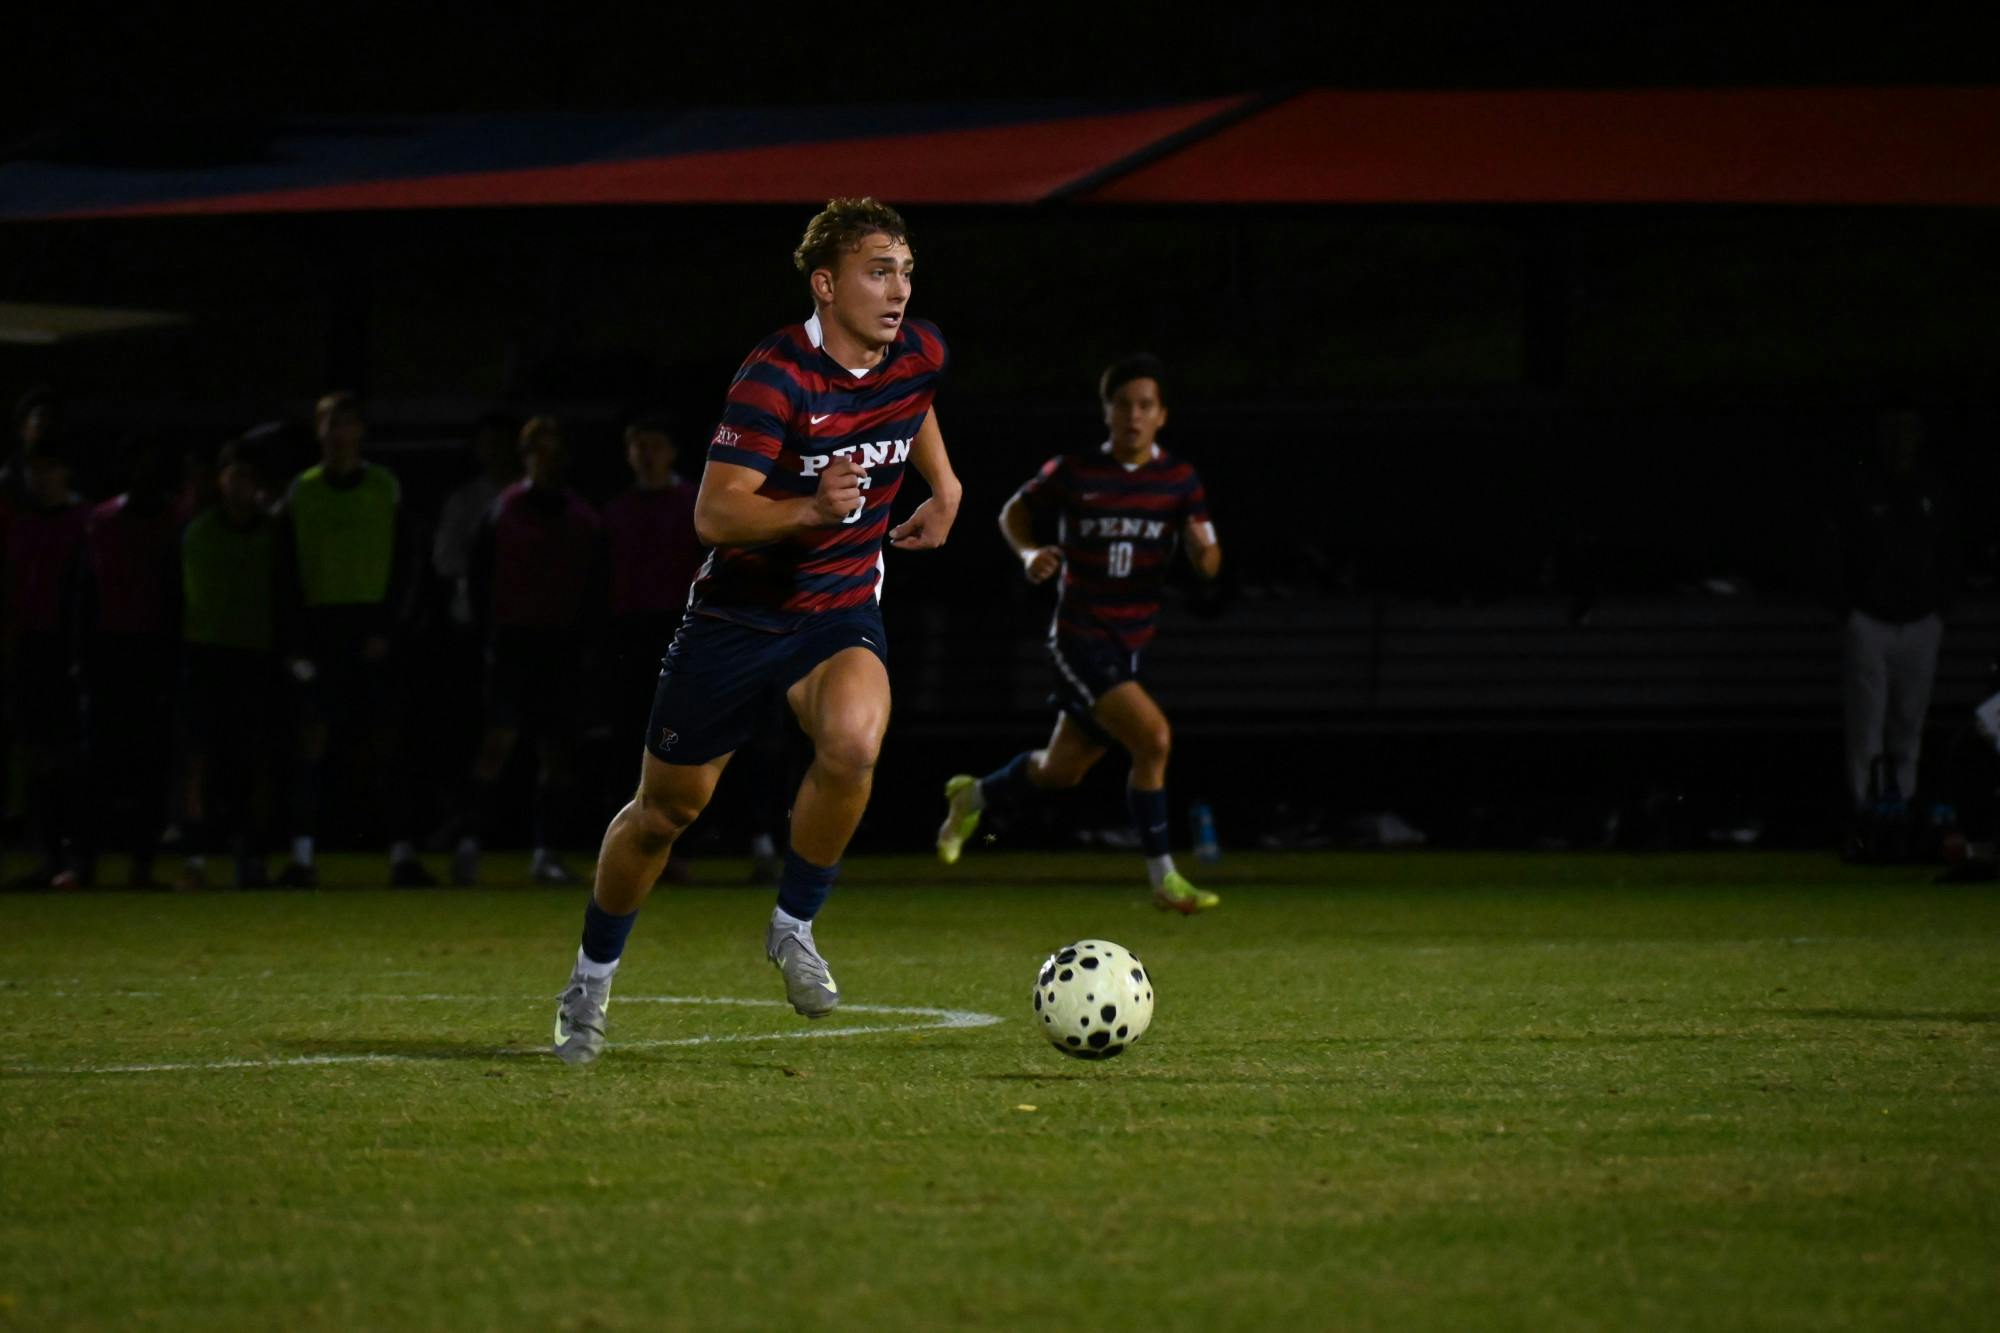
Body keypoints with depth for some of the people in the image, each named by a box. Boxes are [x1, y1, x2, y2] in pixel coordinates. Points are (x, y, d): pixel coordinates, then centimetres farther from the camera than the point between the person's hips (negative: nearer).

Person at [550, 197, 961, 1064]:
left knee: (853, 741, -30)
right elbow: (713, 513, -28)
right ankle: (591, 980, 33)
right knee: (665, 810, 9)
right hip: (738, 610, -3)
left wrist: (943, 488, 16)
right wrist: (810, 509, -43)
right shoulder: (777, 376, -22)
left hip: (842, 609, 3)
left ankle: (793, 929, -7)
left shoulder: (919, 353, -4)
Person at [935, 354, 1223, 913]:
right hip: (1079, 636, -5)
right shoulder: (1072, 473, -6)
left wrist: (1203, 547, -24)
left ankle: (974, 797, 46)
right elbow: (1014, 512, 10)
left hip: (1129, 645, 5)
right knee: (1153, 737, -23)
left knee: (1061, 772, 15)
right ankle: (1163, 878, -12)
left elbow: (1208, 567, -1)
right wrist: (1029, 553, -10)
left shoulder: (1179, 481, 1)